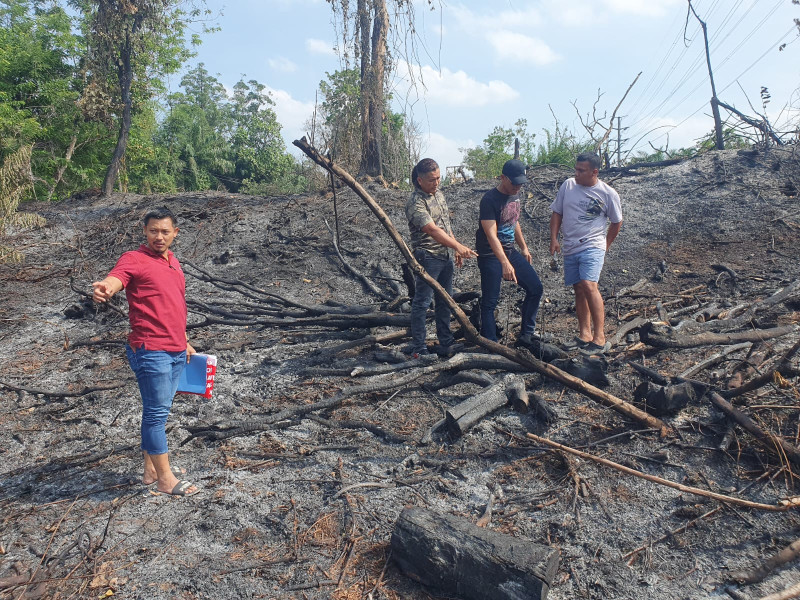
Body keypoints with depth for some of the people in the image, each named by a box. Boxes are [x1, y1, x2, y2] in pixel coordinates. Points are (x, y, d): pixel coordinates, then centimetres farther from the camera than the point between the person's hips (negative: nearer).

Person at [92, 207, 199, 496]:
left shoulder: (173, 261, 15)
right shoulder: (135, 259, -10)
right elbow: (114, 279, -32)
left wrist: (185, 342, 25)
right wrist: (104, 288, -56)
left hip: (176, 351, 8)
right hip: (151, 351, -8)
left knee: (158, 412, 16)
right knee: (157, 413, -1)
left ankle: (151, 469, 28)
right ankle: (166, 478, 8)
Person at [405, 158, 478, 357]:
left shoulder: (438, 194, 11)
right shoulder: (416, 202, -17)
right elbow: (433, 230, -26)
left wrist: (456, 250, 16)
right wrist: (459, 246, -32)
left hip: (445, 256, 9)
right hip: (427, 258, -9)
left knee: (445, 301, 14)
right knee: (422, 303, -1)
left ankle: (446, 343, 25)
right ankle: (418, 348, 8)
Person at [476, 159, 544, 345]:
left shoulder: (515, 195, 7)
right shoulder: (489, 200, -19)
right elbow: (491, 235, -28)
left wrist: (524, 248, 23)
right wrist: (505, 263, -37)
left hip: (510, 251, 8)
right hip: (491, 256, -8)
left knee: (535, 288, 6)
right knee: (490, 302, -4)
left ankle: (526, 334, 16)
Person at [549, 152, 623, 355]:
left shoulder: (608, 194, -4)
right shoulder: (567, 186, 4)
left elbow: (616, 222, 9)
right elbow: (557, 213, 11)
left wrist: (605, 245, 10)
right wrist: (553, 239, 2)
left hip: (592, 246, -5)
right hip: (569, 248, 5)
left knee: (589, 285, -21)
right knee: (578, 289, 8)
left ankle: (600, 338, -17)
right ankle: (584, 334, 17)